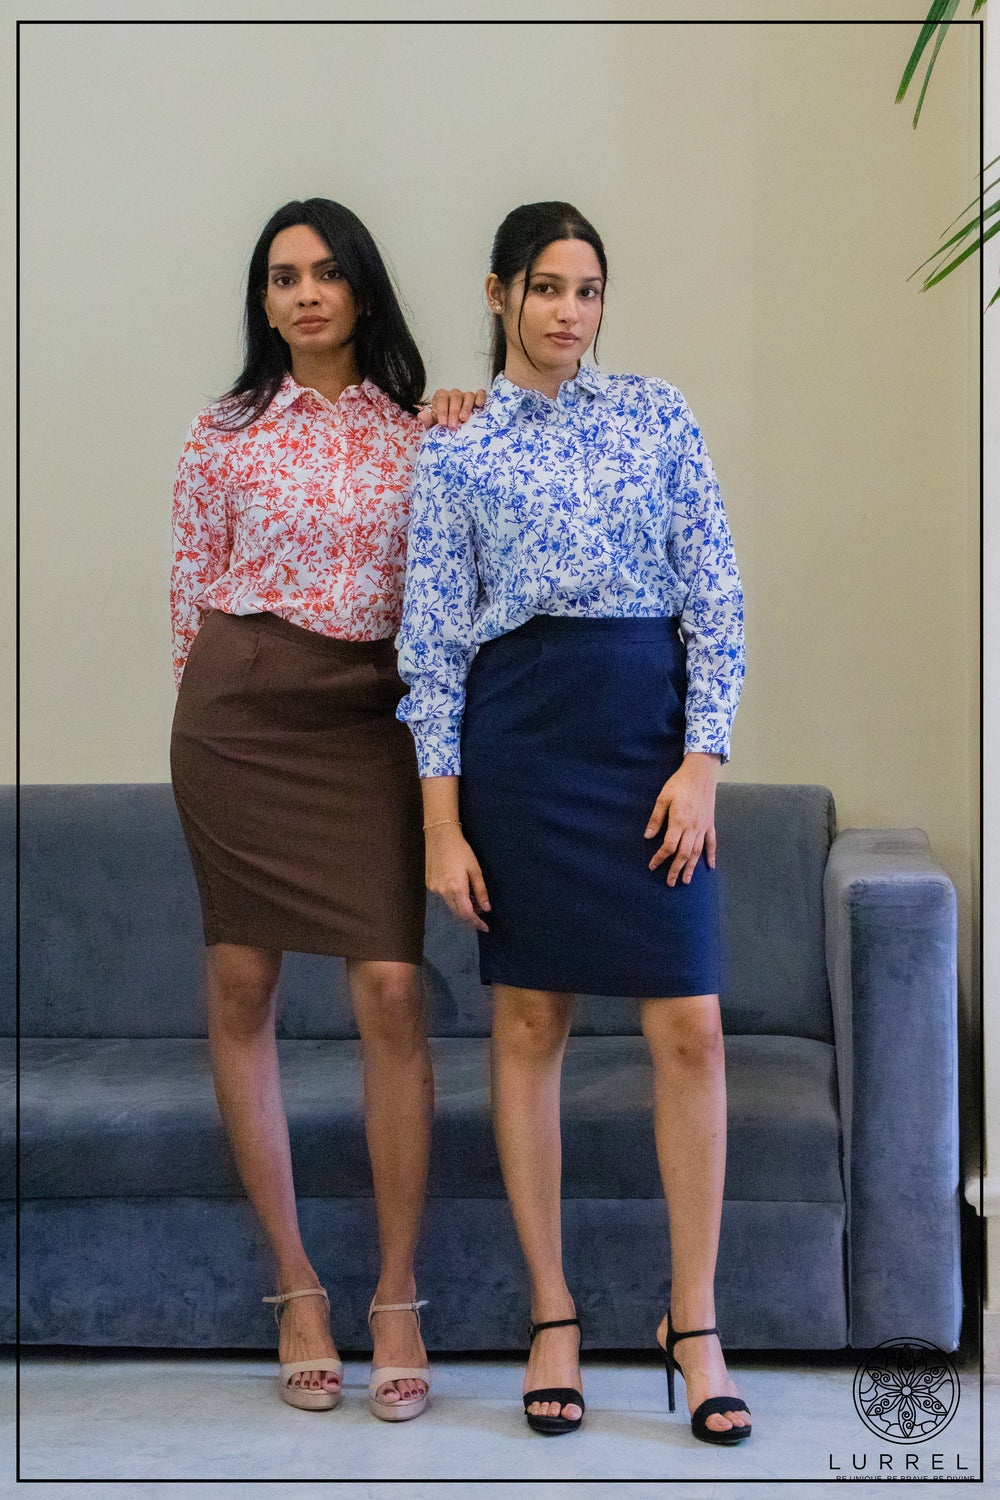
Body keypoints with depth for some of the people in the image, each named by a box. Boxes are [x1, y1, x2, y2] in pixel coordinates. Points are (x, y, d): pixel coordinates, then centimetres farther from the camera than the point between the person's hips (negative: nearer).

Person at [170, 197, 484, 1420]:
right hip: (239, 712, 0)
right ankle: (295, 1287, 11)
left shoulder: (414, 428, 9)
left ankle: (396, 1297, -2)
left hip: (368, 719, 0)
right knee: (241, 986, 1)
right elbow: (192, 588, 10)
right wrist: (207, 713, 9)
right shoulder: (226, 431, 7)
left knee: (392, 989, -10)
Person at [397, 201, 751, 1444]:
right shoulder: (454, 451, 4)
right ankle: (552, 1315, 16)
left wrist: (702, 760, -6)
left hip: (651, 728, 1)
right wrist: (442, 826, -4)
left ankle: (693, 1322, 7)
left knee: (688, 1026, -3)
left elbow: (714, 593, 4)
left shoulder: (657, 414, 8)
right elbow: (434, 642, 1)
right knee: (529, 1023, 4)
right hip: (517, 735, -1)